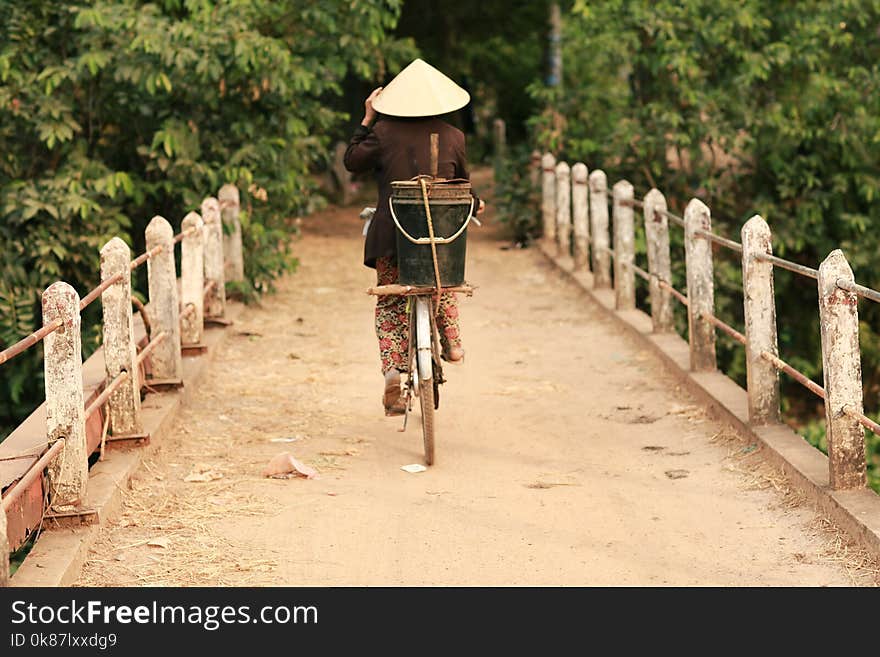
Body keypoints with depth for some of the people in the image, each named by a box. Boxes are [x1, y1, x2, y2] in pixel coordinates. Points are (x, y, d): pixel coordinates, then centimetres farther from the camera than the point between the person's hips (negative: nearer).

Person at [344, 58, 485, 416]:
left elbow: (352, 161, 5)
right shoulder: (452, 136, 0)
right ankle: (451, 342, 27)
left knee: (390, 304, 7)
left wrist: (366, 120, 12)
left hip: (391, 233, -1)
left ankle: (392, 368, -8)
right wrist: (474, 204, 36)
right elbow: (461, 183, 14)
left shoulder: (383, 131, -6)